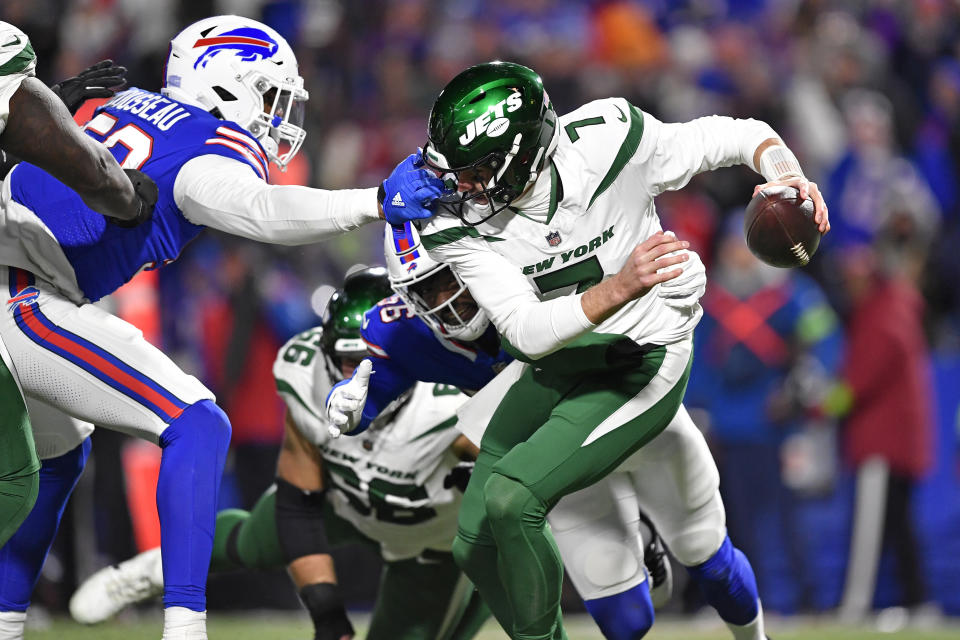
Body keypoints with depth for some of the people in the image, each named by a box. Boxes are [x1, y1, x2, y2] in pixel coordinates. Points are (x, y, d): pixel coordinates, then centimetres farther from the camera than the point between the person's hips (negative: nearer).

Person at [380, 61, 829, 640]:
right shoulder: (458, 223, -19)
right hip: (555, 367, 5)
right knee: (477, 544, 5)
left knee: (510, 499, -23)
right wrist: (619, 288, -42)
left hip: (640, 362, -5)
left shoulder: (607, 141, -25)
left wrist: (787, 176, -31)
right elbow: (526, 331, -27)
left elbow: (735, 137, -10)